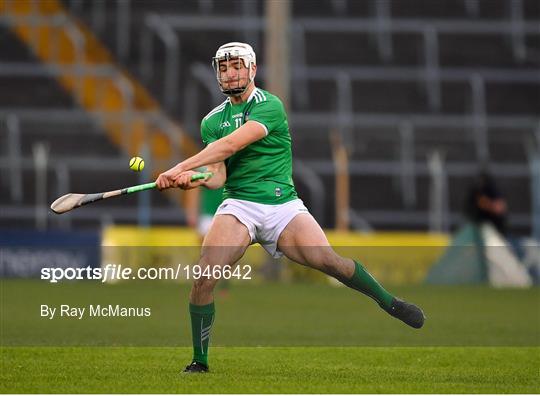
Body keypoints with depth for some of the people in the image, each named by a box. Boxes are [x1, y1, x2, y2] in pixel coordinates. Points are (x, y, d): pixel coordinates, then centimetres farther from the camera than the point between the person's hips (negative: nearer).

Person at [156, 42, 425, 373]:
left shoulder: (269, 106, -6)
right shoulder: (212, 121, 12)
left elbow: (230, 145, -20)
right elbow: (218, 176, 2)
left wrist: (181, 168, -26)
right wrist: (195, 180, -22)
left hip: (283, 205, -3)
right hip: (239, 205, 3)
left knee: (329, 261, -21)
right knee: (203, 279, -19)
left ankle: (390, 303, 3)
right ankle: (199, 362, -4)